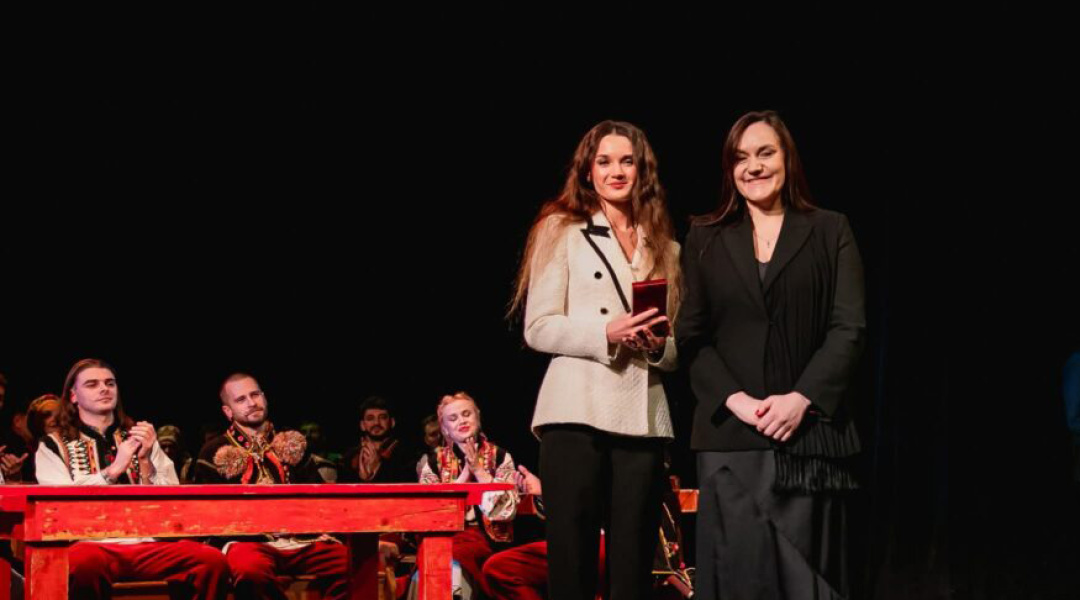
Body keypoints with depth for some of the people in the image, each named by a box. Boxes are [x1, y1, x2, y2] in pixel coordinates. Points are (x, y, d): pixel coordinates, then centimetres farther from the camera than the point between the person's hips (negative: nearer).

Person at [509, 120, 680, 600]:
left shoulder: (665, 248, 18)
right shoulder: (563, 232, 6)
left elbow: (680, 346, 19)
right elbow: (538, 328, -3)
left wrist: (659, 346, -4)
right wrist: (607, 334, -16)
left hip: (644, 416, 4)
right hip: (578, 412, -4)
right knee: (572, 557, -4)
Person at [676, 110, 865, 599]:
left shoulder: (830, 232, 9)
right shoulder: (705, 240, 13)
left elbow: (848, 328, 0)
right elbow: (691, 337, 6)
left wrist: (801, 399, -13)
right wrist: (735, 399, -10)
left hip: (807, 431, -1)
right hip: (730, 435, 1)